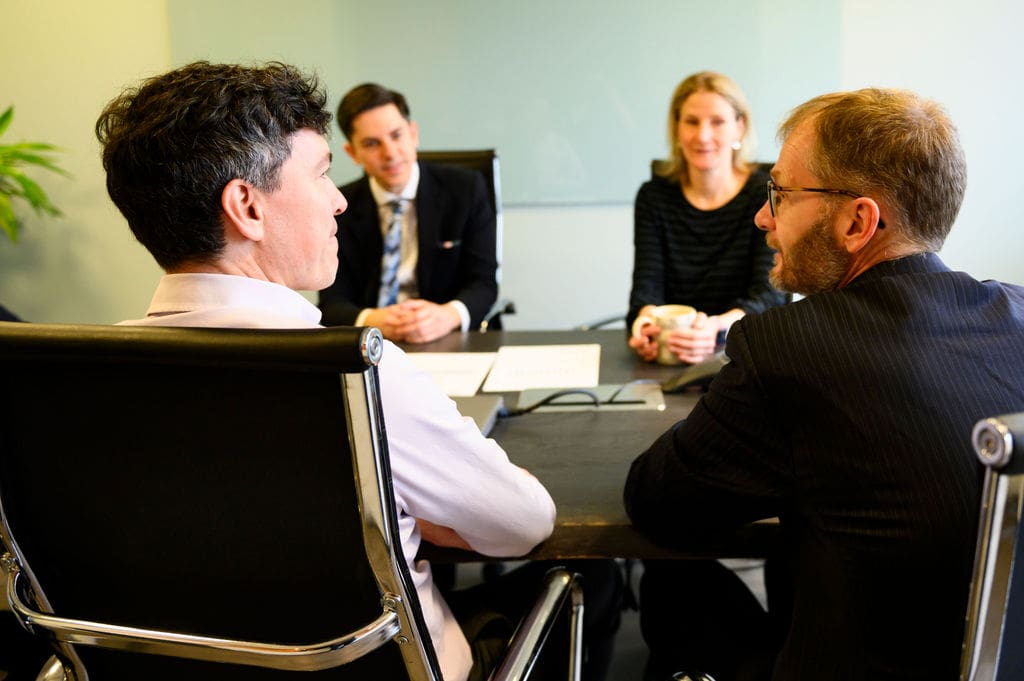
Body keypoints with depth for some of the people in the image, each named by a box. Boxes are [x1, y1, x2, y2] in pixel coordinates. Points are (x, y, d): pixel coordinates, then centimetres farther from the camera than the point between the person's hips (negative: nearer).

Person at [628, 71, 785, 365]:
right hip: (672, 354, 2)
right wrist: (648, 321, -26)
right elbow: (647, 285, 0)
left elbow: (769, 294, -10)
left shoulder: (768, 193, 0)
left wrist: (716, 327, -32)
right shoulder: (653, 196, 8)